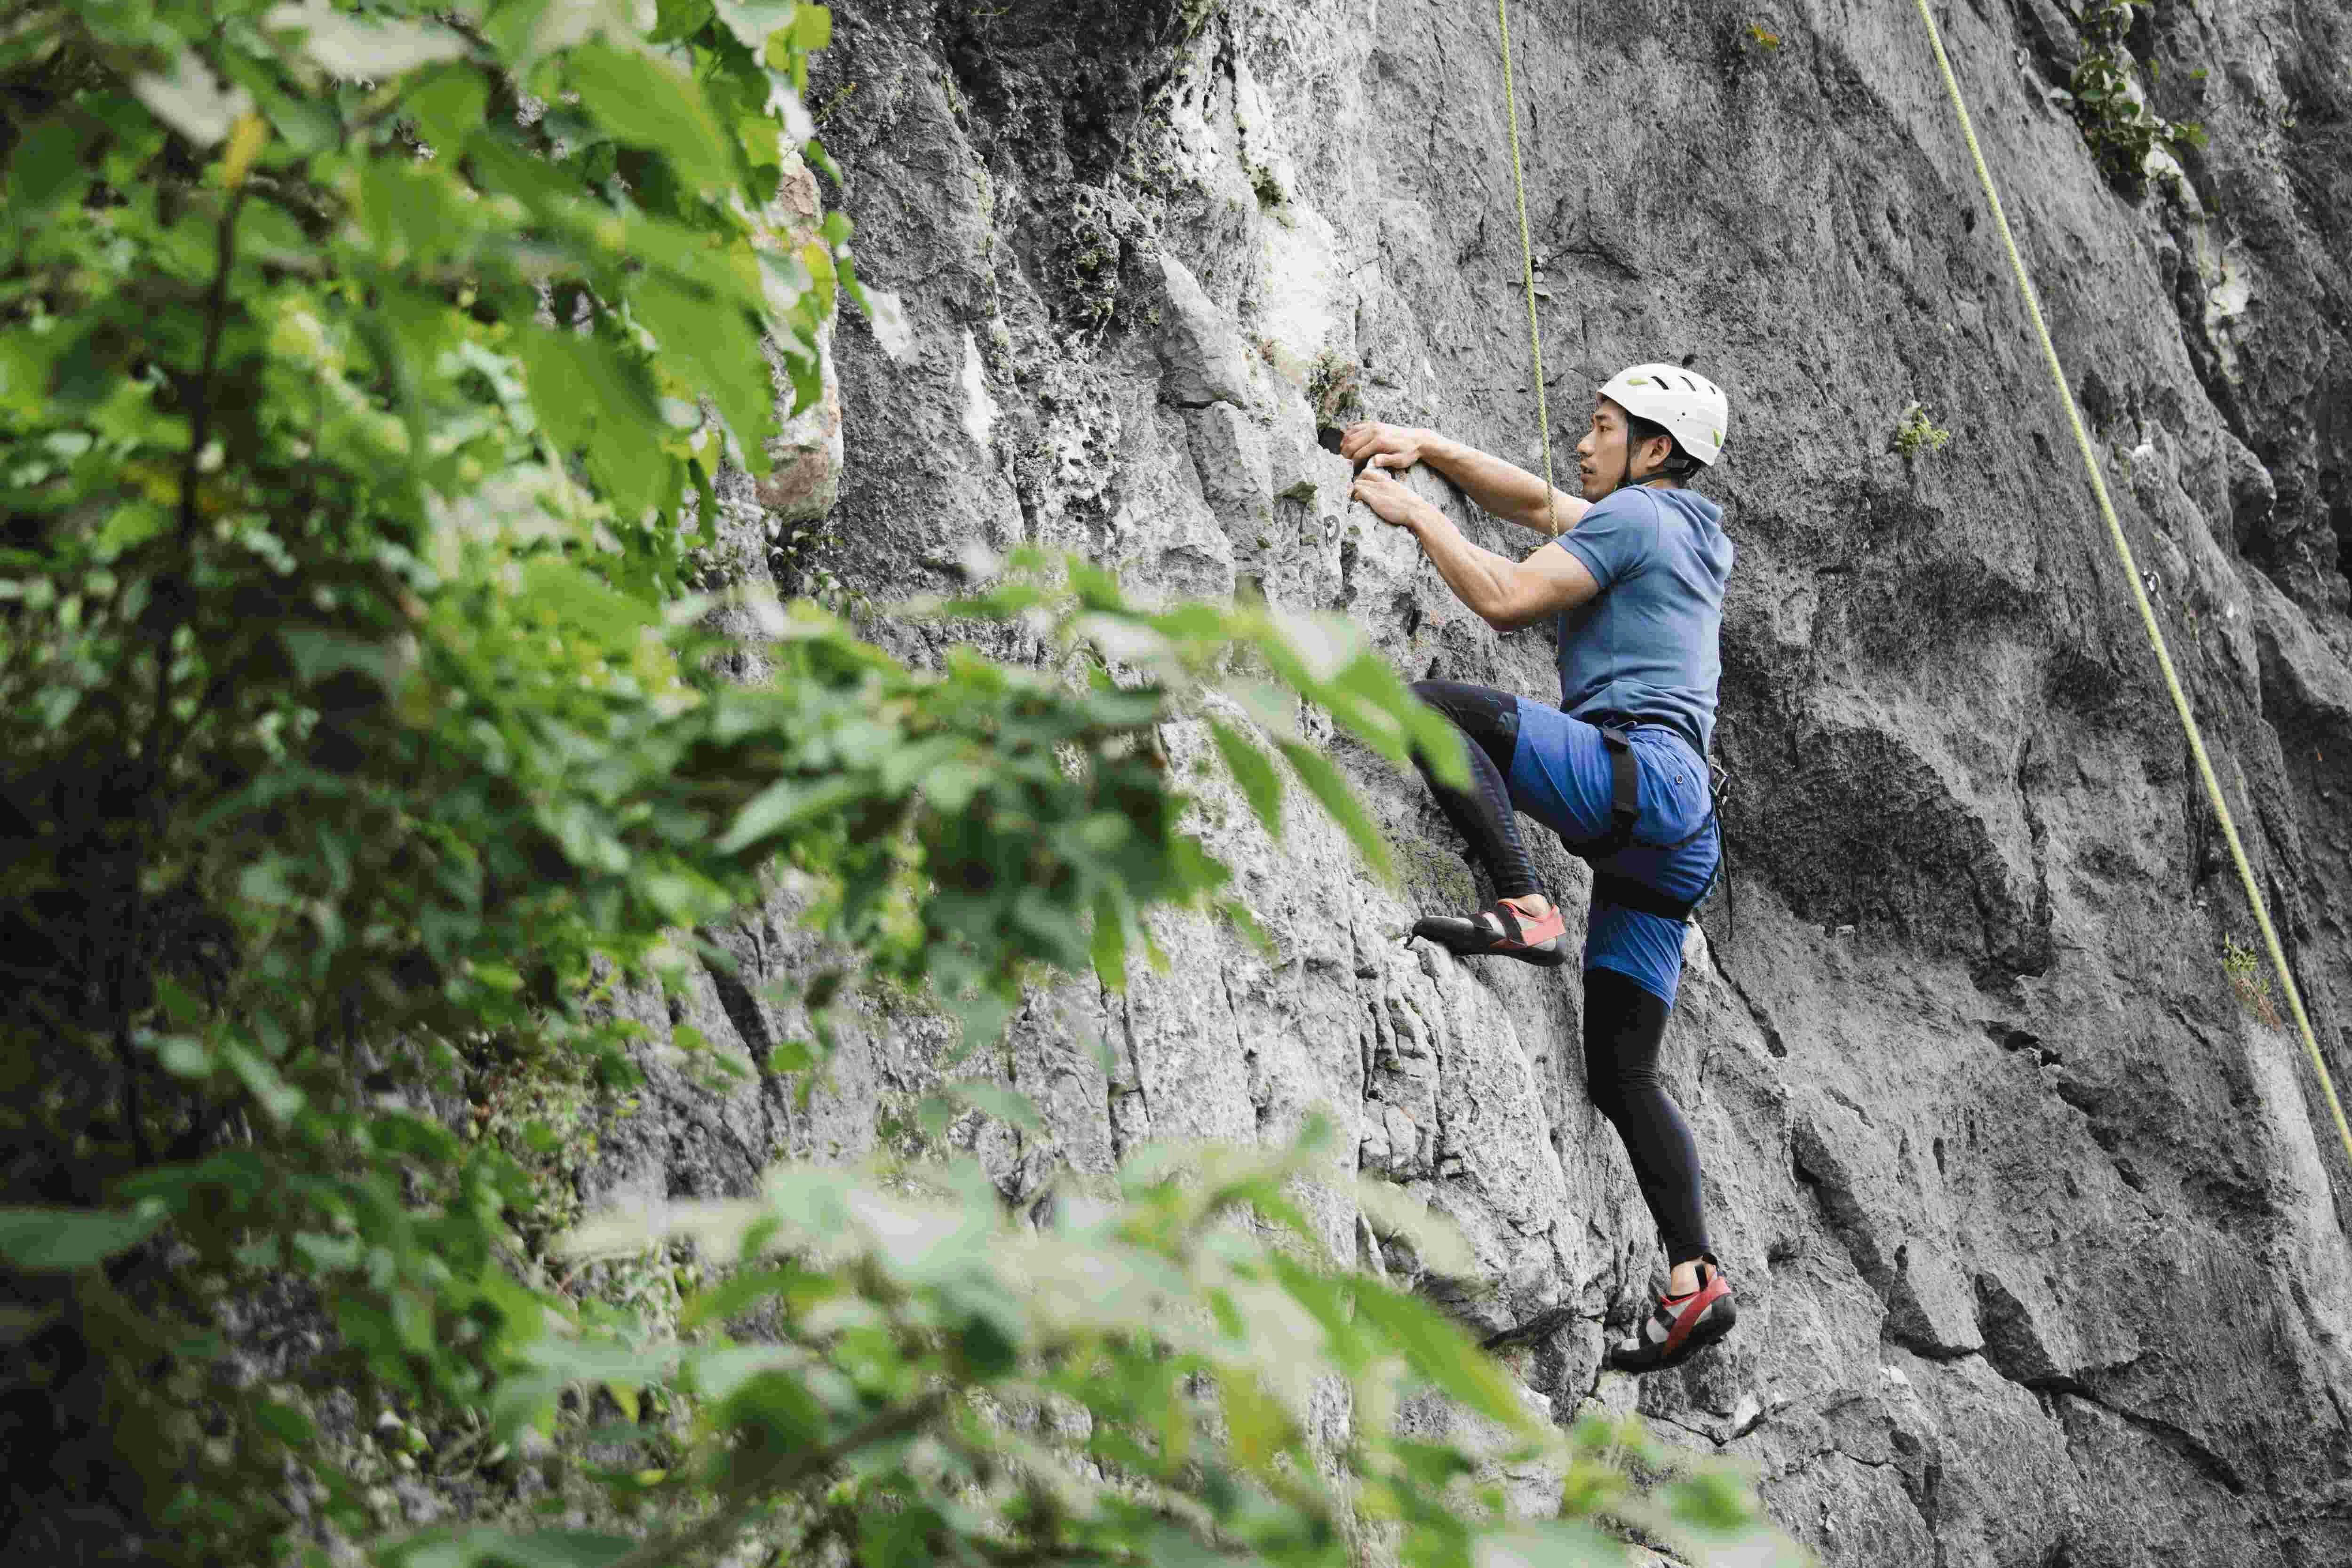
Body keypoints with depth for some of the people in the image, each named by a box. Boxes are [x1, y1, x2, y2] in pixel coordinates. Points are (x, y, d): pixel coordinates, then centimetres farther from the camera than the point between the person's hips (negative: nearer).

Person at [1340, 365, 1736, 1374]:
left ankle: (1524, 910, -31)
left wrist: (1415, 514, 4)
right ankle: (1693, 1280, -1)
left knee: (1430, 708, -22)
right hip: (1678, 832, 9)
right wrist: (1426, 447, 30)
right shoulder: (1691, 534, 30)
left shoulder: (1634, 515, 2)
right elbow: (1538, 504, 38)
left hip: (1635, 768, -9)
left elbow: (1506, 600, -7)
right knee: (1621, 1070, 7)